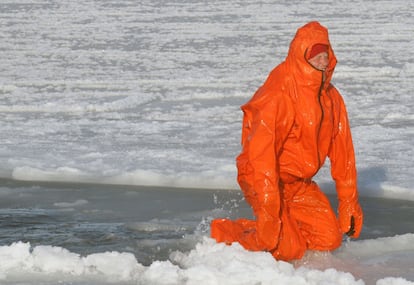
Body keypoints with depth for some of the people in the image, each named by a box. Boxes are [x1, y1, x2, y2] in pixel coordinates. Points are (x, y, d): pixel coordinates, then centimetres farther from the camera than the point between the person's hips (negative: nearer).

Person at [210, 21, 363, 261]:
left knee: (330, 238, -1)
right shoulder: (277, 97, -24)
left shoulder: (331, 97, 2)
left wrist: (349, 204, 6)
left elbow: (342, 152, 7)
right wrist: (268, 209, -30)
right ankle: (226, 234, 5)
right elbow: (261, 154, -27)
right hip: (263, 178, -8)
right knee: (288, 250, -16)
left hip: (299, 183, 8)